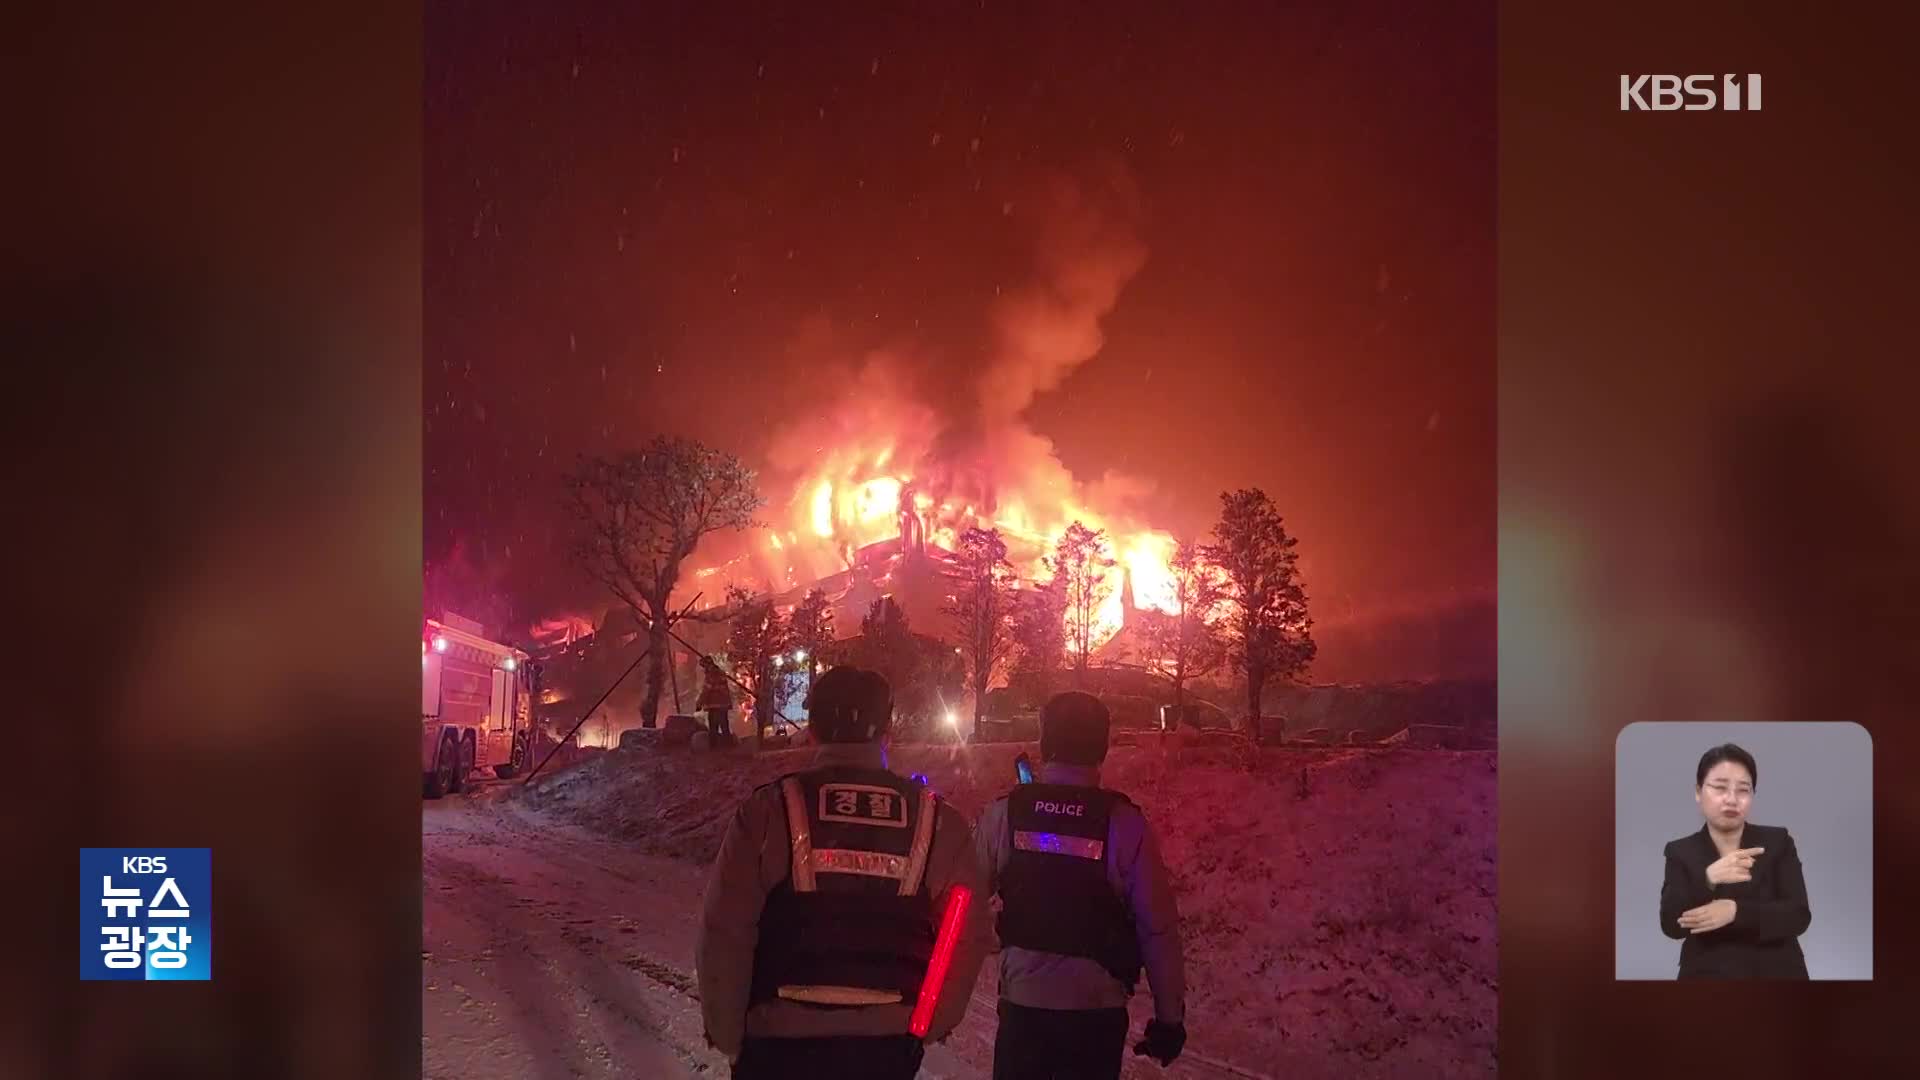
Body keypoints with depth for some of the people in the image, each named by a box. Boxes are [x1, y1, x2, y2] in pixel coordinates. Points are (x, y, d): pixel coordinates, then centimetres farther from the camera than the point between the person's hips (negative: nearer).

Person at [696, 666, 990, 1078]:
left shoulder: (770, 811, -7)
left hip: (780, 1043, -1)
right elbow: (967, 938, 1)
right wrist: (932, 1024, 14)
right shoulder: (936, 820, -1)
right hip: (890, 1044, 2)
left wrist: (727, 1035, 3)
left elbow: (725, 935, -8)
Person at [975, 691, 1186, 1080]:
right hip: (1097, 1008, -1)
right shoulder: (1123, 822, -10)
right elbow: (1158, 926, -9)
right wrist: (1170, 1016, -1)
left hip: (1022, 1000, 1)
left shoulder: (1005, 813, -6)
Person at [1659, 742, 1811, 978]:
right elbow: (1672, 925, -14)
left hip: (1775, 973, 0)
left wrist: (1735, 911, -23)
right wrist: (1708, 879, -30)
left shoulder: (1777, 842, 0)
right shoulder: (1681, 852, -1)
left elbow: (1799, 916, -9)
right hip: (1707, 974, 0)